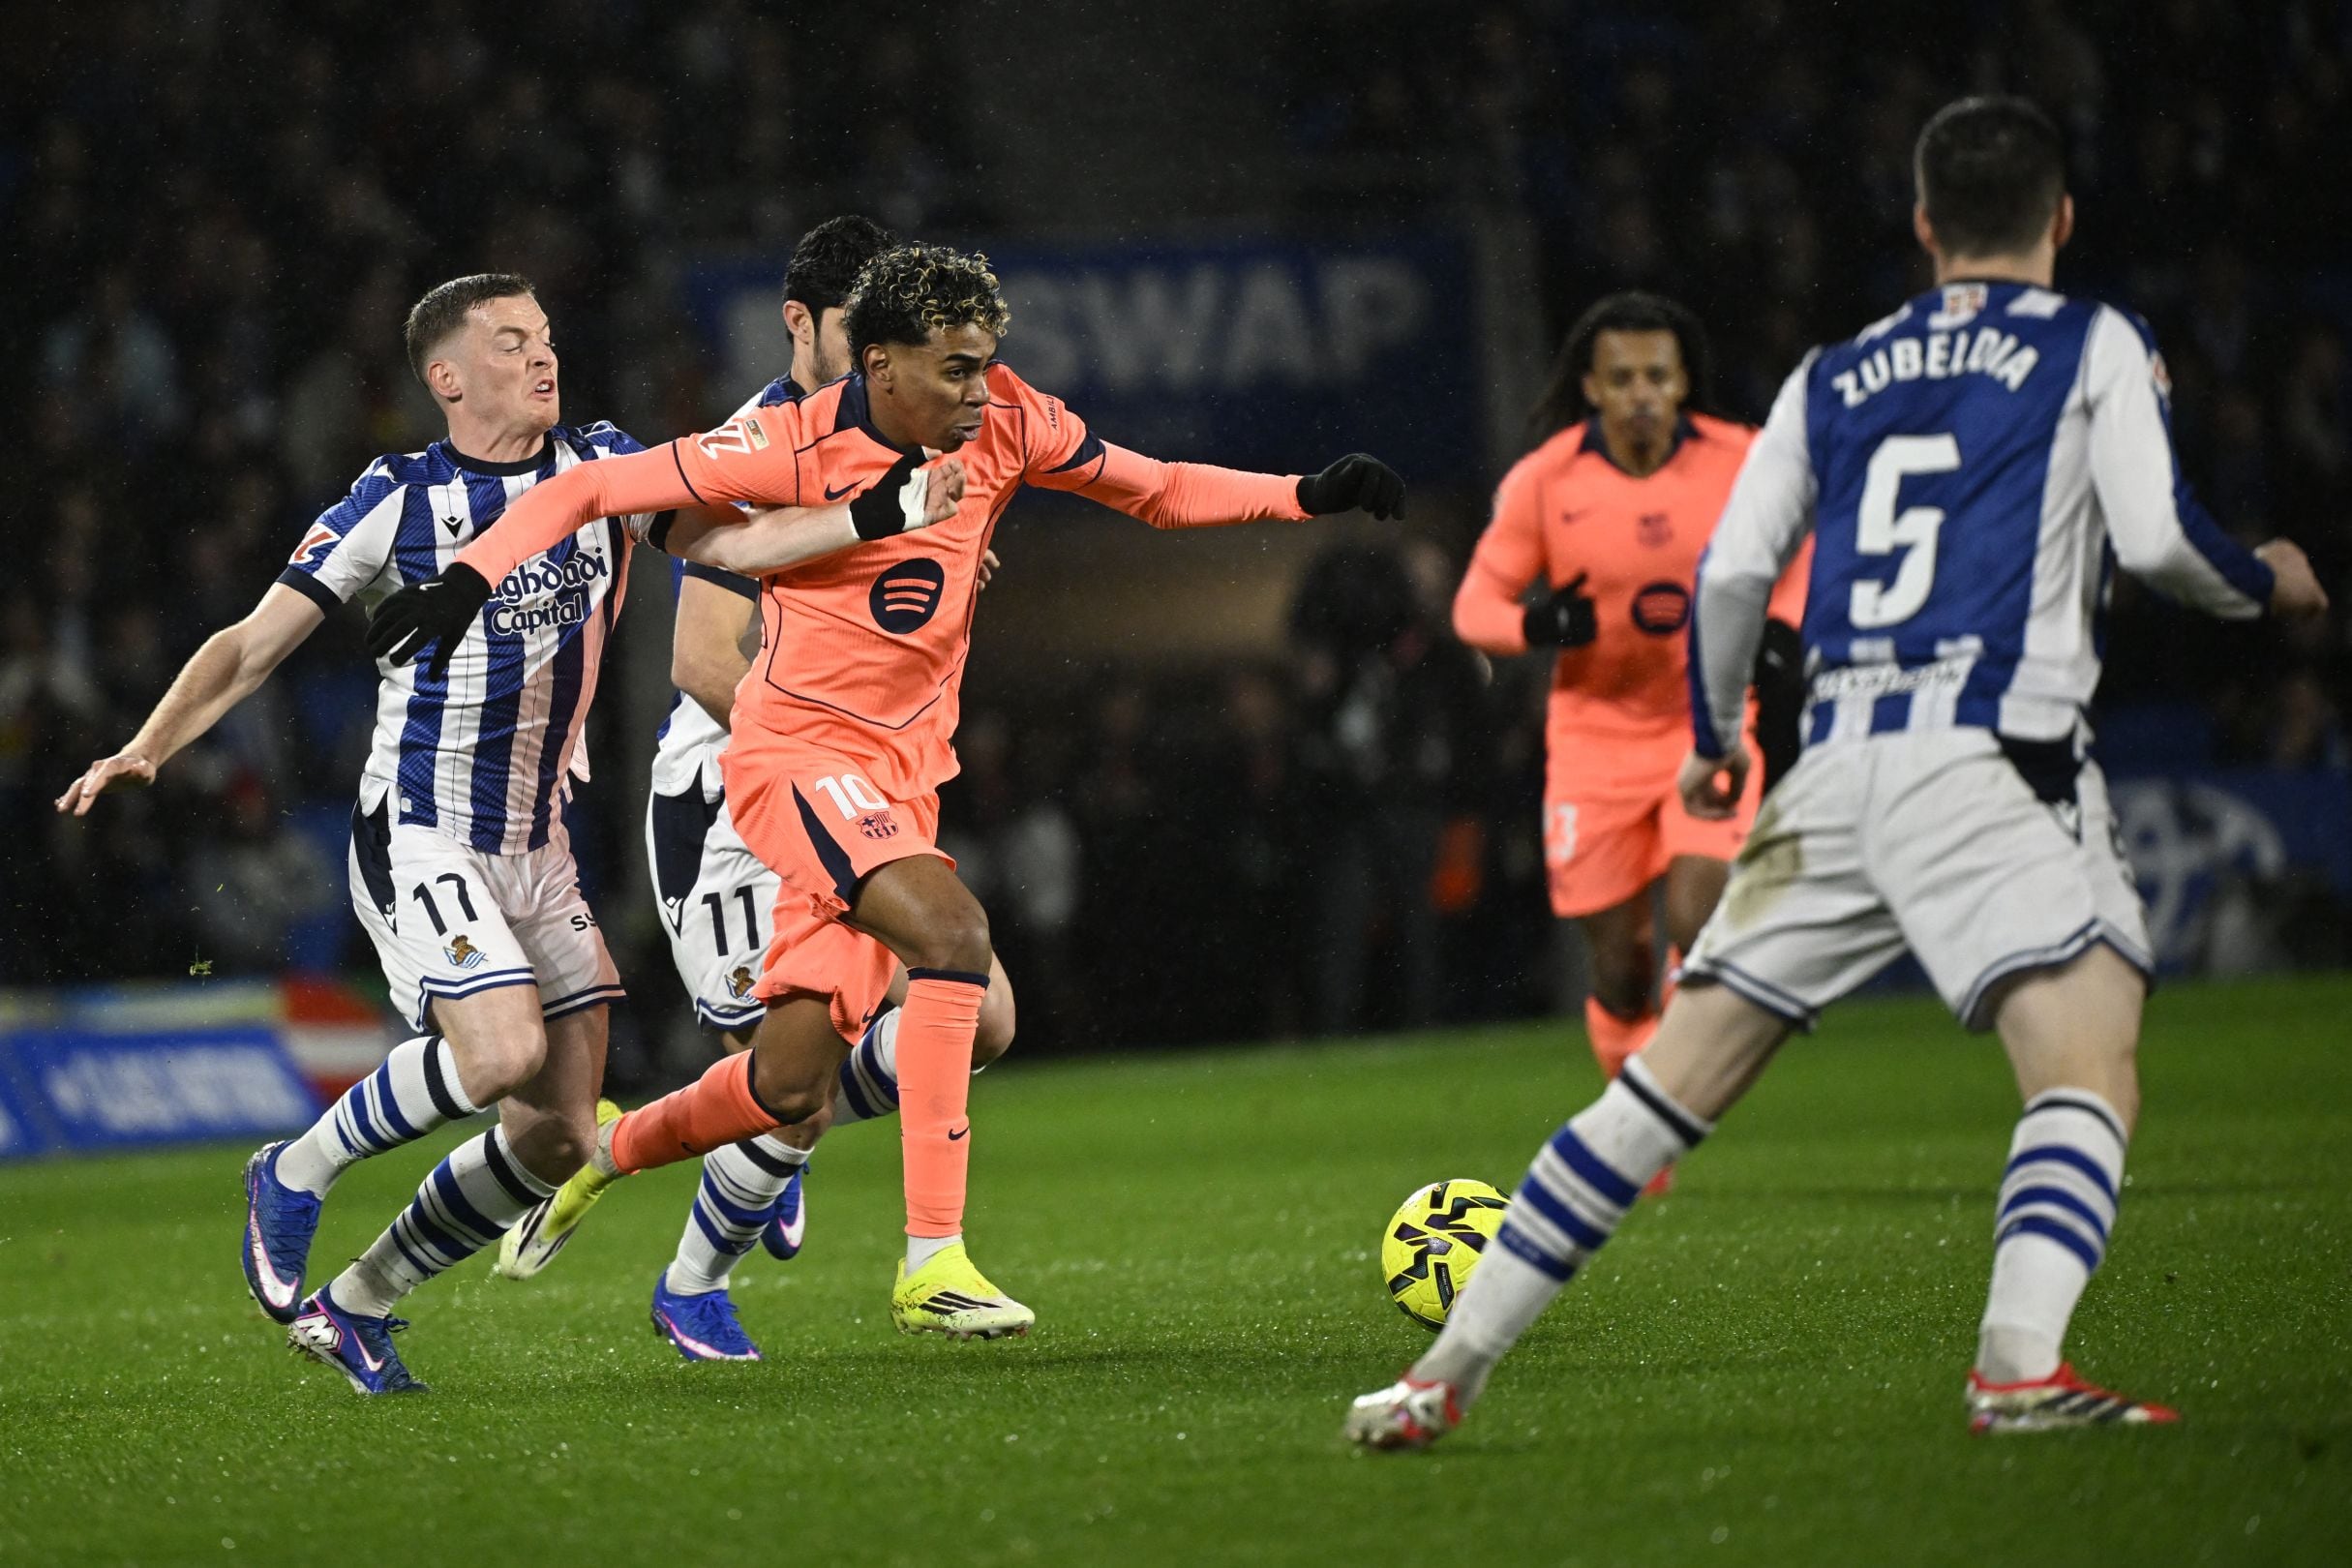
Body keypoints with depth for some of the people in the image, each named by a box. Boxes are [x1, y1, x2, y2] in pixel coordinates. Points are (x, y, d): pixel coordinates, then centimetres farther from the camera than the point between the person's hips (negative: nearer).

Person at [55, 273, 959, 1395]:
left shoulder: (601, 469, 5)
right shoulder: (399, 500, -6)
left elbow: (729, 538, -6)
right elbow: (255, 644, -4)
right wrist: (146, 749, -17)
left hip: (535, 848, 5)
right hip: (418, 834, -5)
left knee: (557, 1137, 1)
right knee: (502, 1051, -27)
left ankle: (353, 1307, 17)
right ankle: (296, 1173, -3)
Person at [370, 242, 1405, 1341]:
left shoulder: (1004, 425, 0)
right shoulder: (797, 447, -15)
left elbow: (1156, 490, 13)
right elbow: (590, 490, -10)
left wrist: (1308, 495, 2)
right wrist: (468, 576, -22)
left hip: (902, 775, 6)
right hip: (794, 754, -6)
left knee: (790, 1090, 4)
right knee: (952, 931, -31)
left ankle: (606, 1149, 34)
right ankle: (932, 1262, -29)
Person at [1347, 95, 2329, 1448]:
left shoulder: (1836, 377, 21)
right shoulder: (2095, 346, 9)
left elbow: (1731, 572, 15)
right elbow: (2157, 535, -3)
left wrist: (1716, 737, 31)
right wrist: (2264, 583, 18)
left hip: (1839, 771, 5)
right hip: (1995, 759, -5)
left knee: (1669, 1086, 9)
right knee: (2089, 1068, -13)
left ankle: (1448, 1371, 10)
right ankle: (2022, 1367, -37)